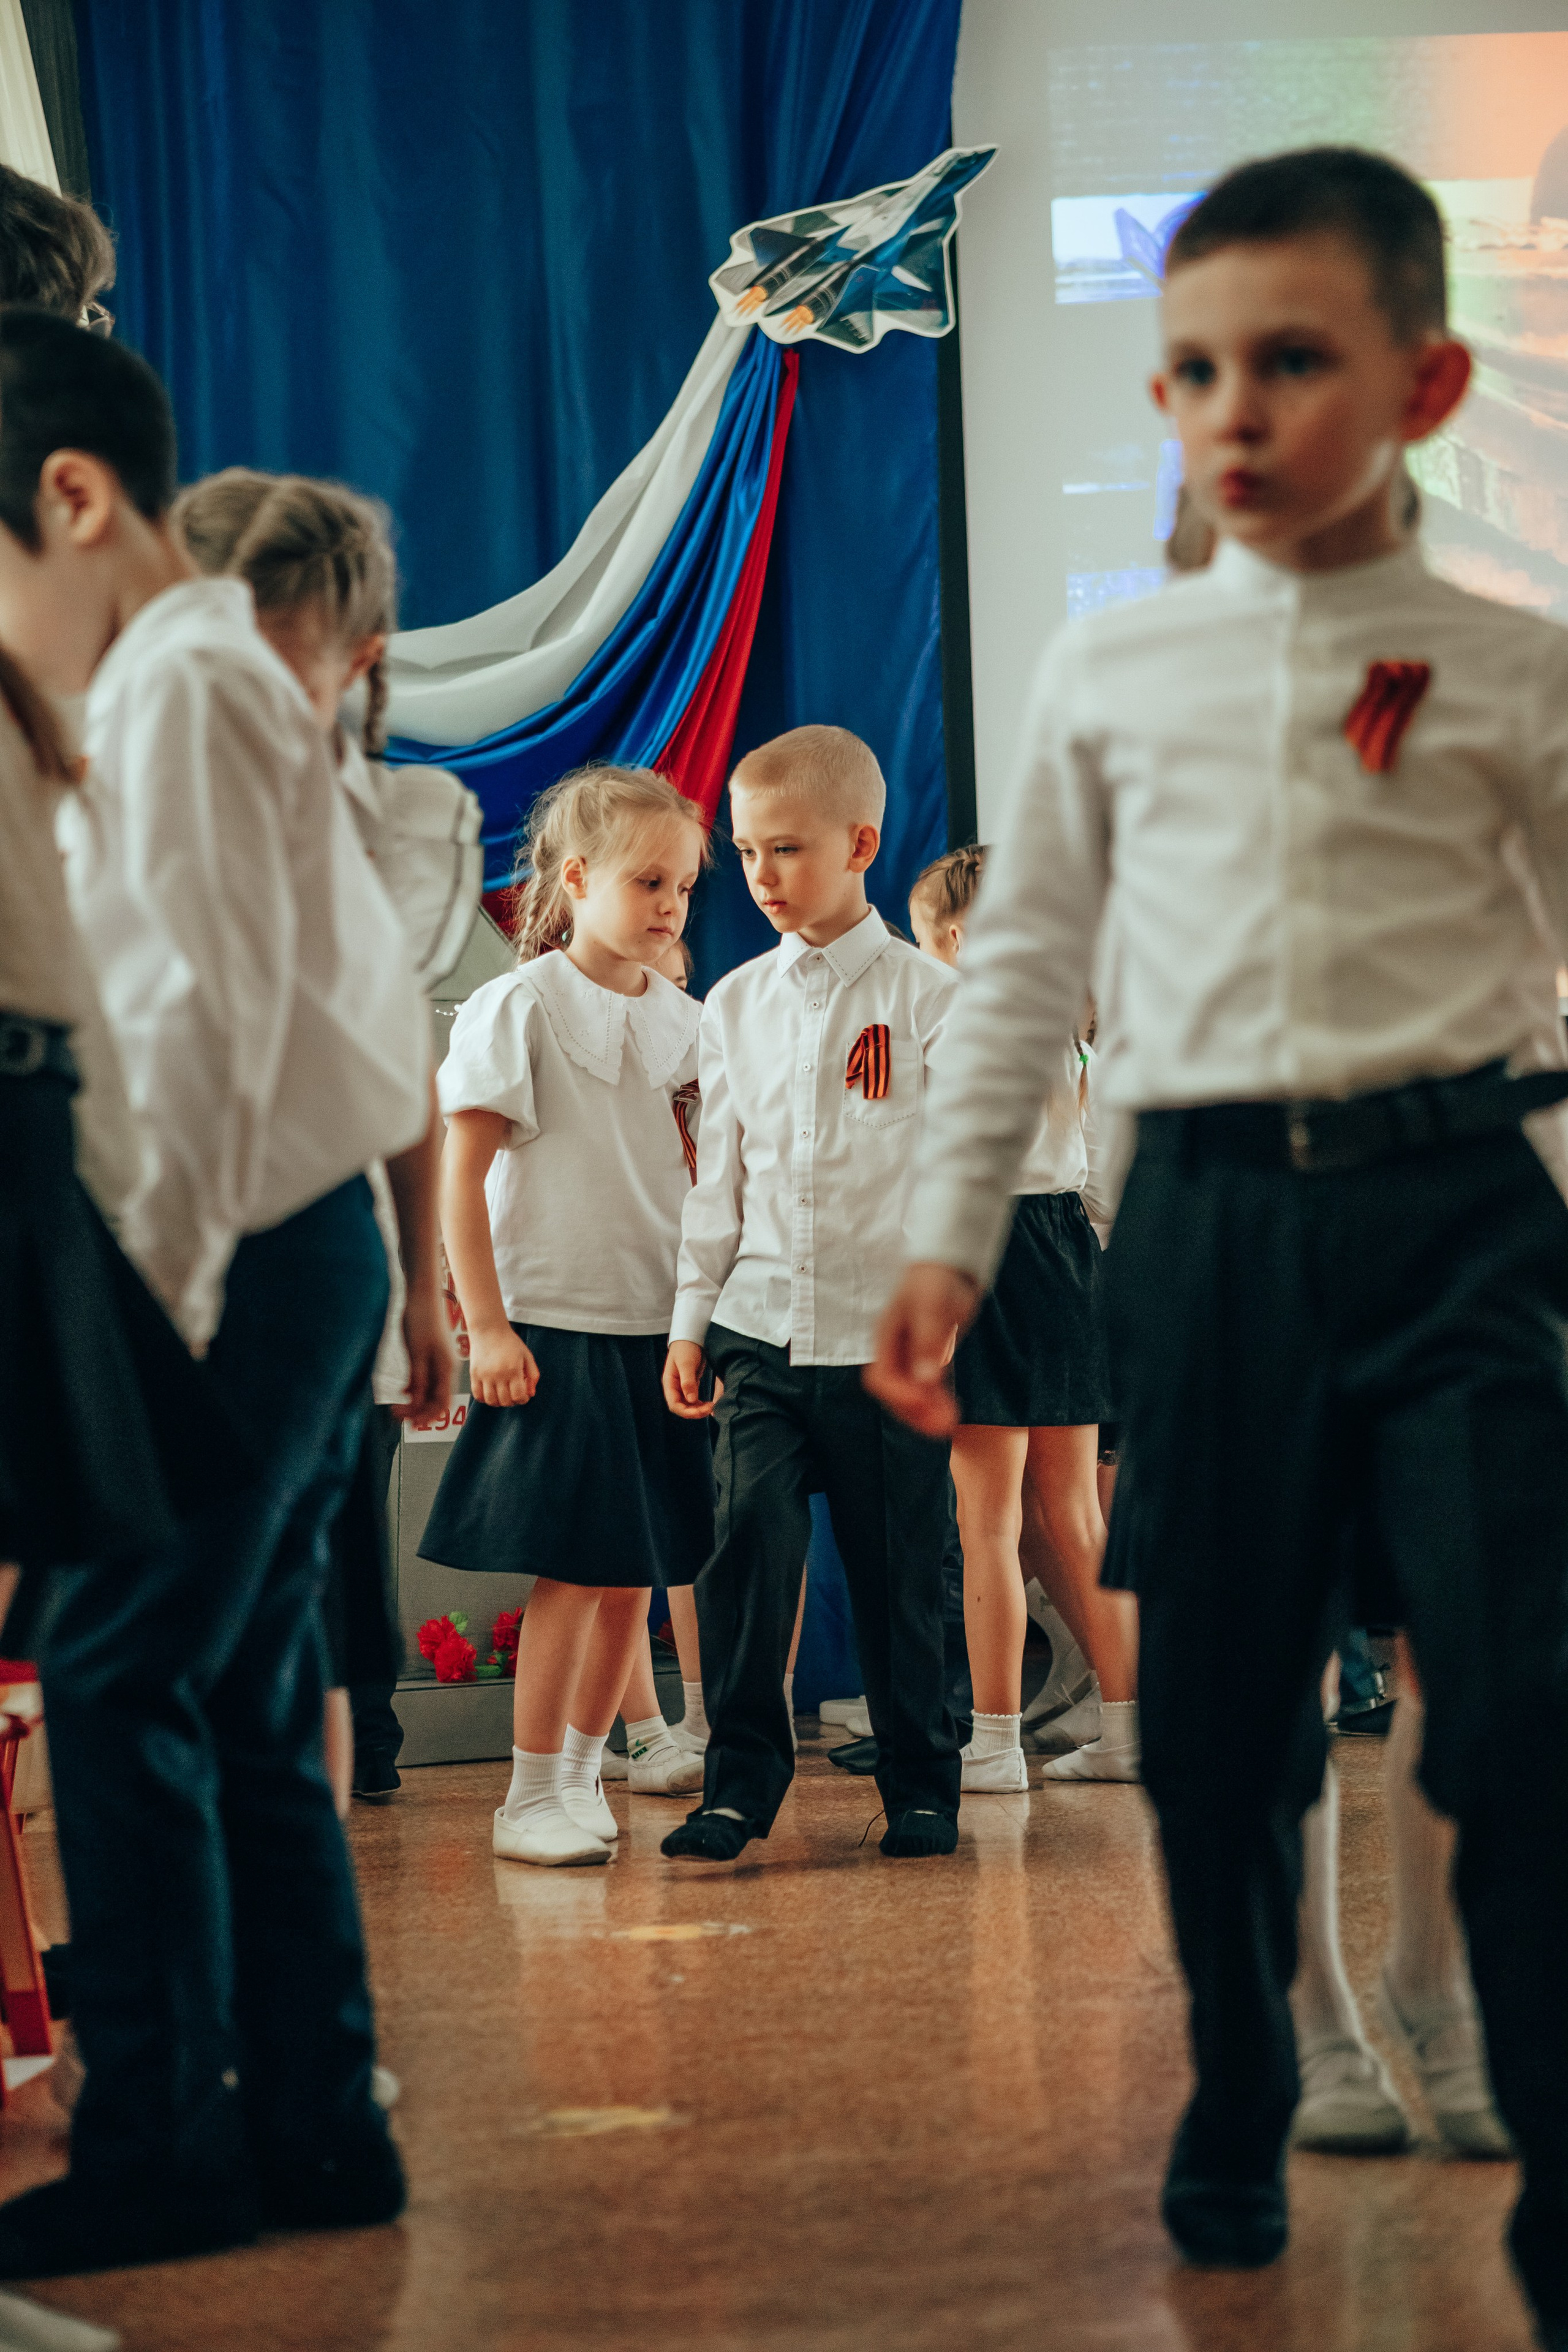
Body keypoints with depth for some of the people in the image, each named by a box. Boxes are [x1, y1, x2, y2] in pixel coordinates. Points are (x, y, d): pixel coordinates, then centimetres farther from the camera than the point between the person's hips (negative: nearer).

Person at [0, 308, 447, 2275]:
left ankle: (160, 2144, -5)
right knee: (238, 1700, 11)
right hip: (300, 1240, 10)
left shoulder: (177, 687, -10)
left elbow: (208, 1020, -18)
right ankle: (310, 2128, 15)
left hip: (247, 1251, -10)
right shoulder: (217, 678, 20)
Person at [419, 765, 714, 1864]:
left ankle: (583, 1773, 20)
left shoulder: (684, 1022, 10)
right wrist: (487, 1328, -13)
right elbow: (462, 1176, -8)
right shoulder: (519, 1009, -7)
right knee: (574, 1568, -7)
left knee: (635, 1574, 8)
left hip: (660, 1328, 6)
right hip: (555, 1323, -6)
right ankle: (532, 1797, 3)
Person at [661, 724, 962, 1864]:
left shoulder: (928, 996, -2)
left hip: (886, 1335, -3)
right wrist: (690, 1318, 9)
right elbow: (719, 1172, 12)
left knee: (900, 1571, 4)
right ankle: (742, 1781, 1)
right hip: (761, 1328, 3)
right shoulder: (737, 1004, 10)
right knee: (747, 1551, -9)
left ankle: (922, 1782, 19)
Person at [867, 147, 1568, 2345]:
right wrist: (952, 1227, 12)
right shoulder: (1107, 670, 11)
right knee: (1214, 1708, 8)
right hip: (1205, 1209, 3)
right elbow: (1026, 956, 16)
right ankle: (1237, 2125, 28)